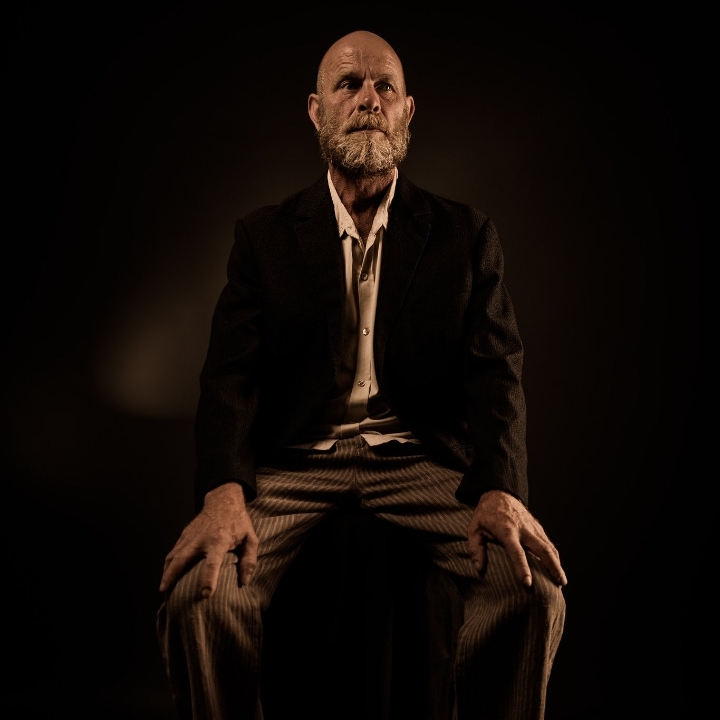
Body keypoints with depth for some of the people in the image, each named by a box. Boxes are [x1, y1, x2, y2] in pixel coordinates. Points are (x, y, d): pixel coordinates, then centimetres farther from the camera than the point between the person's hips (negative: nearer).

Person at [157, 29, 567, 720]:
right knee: (199, 589, -25)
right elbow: (230, 372, 0)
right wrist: (223, 493, -19)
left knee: (534, 585, -24)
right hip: (293, 464, 0)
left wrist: (500, 492, -18)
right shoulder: (265, 234, 10)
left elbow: (495, 371, 1)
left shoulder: (464, 234, 10)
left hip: (423, 462, 0)